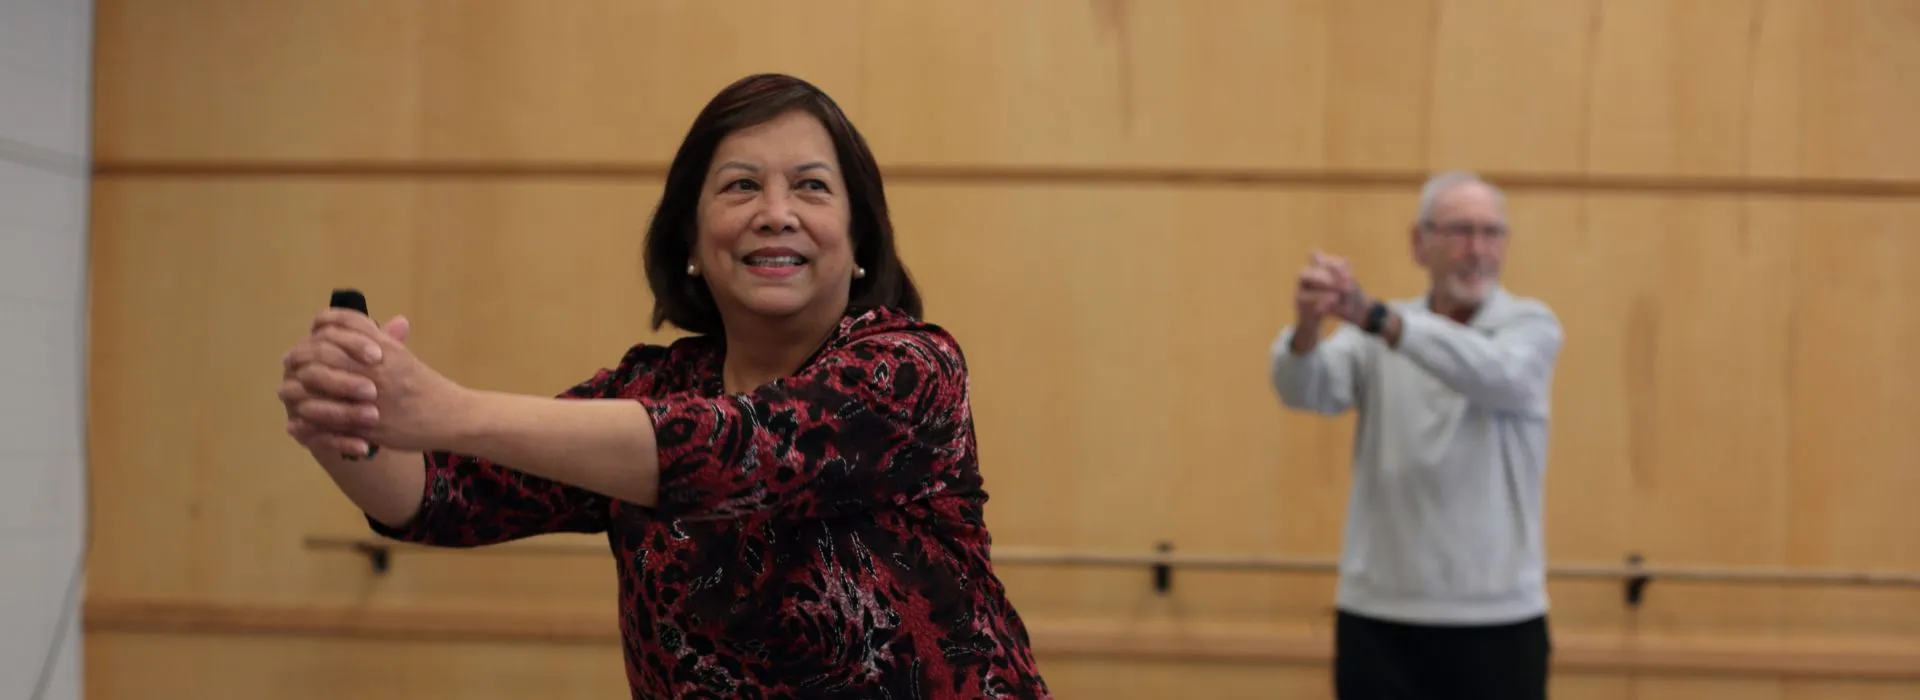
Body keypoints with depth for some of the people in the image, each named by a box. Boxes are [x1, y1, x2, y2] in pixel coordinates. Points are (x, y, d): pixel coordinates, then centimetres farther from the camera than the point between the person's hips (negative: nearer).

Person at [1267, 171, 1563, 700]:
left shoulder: (1531, 326, 0)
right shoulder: (1374, 335, 4)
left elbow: (1495, 374, -24)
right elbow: (1305, 391, -15)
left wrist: (1373, 317, -37)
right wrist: (1308, 326, -39)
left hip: (1498, 620, -1)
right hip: (1378, 616, 1)